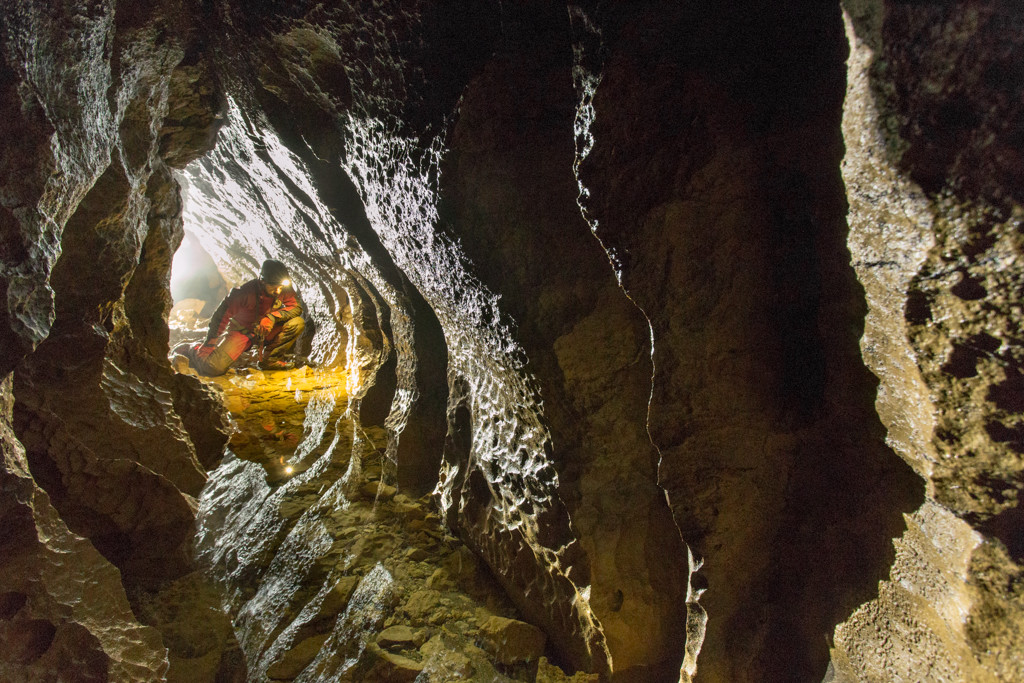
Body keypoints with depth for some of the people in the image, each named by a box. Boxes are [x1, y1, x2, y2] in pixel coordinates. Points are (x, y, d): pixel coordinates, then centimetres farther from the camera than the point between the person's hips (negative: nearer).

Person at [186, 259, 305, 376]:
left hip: (267, 331, 3)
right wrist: (209, 343, -14)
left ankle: (271, 359, -10)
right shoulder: (246, 292, -26)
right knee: (213, 368, -18)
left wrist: (273, 316, -30)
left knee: (298, 323, -23)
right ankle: (196, 350, 19)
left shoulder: (285, 289, -18)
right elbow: (222, 315, -18)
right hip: (242, 330, -3)